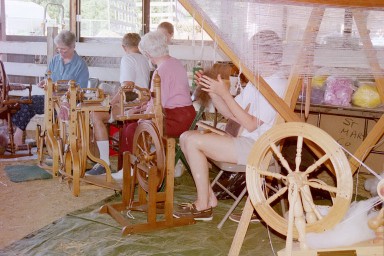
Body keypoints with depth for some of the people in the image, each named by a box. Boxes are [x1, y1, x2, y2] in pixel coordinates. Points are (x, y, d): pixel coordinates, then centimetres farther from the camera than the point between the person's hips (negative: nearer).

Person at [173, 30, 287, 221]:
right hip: (243, 142, 10)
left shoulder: (277, 84, -12)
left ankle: (203, 206, -8)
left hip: (256, 147, -10)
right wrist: (211, 91, 1)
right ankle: (209, 197, 3)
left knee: (194, 141, -19)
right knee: (186, 137, 1)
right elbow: (231, 114, 14)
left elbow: (251, 124, -18)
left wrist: (224, 93, -19)